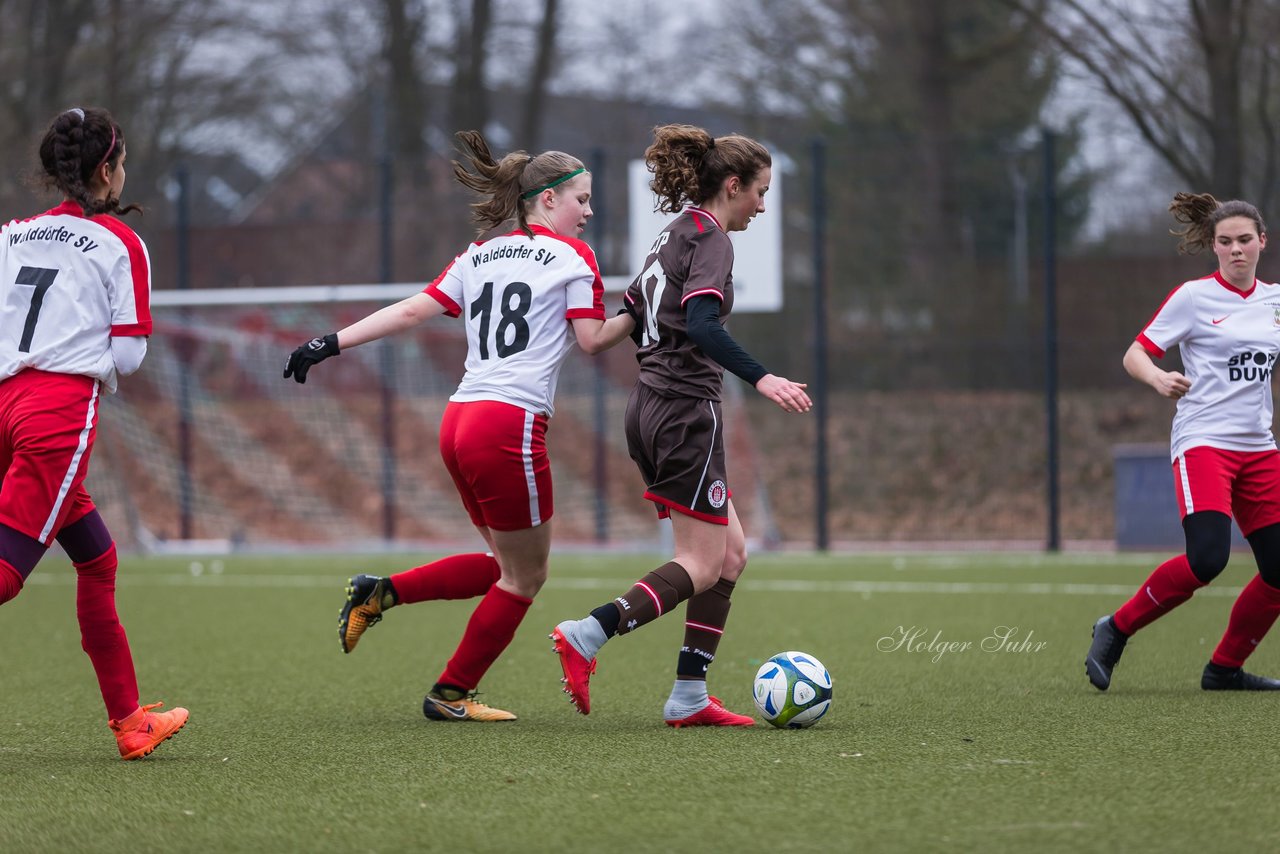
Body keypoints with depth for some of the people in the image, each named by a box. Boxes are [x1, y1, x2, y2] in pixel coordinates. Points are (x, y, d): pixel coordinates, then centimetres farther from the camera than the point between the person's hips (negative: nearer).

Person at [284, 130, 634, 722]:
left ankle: (380, 593, 8)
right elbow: (593, 339, -4)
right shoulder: (572, 256, 0)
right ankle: (451, 694, 11)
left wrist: (331, 344, 9)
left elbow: (411, 311, 9)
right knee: (525, 575, 7)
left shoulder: (479, 256, 17)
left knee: (507, 563, 21)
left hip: (458, 422, 8)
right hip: (511, 425, -8)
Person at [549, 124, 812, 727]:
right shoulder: (708, 236, -11)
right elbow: (701, 325, -27)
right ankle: (586, 636, -18)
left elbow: (630, 315, 24)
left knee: (730, 553, 11)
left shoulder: (674, 235, 17)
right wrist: (761, 379, -35)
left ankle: (689, 697, 7)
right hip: (686, 411, -10)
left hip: (649, 407, 10)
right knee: (702, 567, -6)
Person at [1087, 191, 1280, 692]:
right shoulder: (1193, 297, -2)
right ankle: (1115, 631, -6)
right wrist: (1159, 379, -23)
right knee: (1207, 559, -25)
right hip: (1203, 441, -6)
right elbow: (1134, 356, -2)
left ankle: (1225, 668, 14)